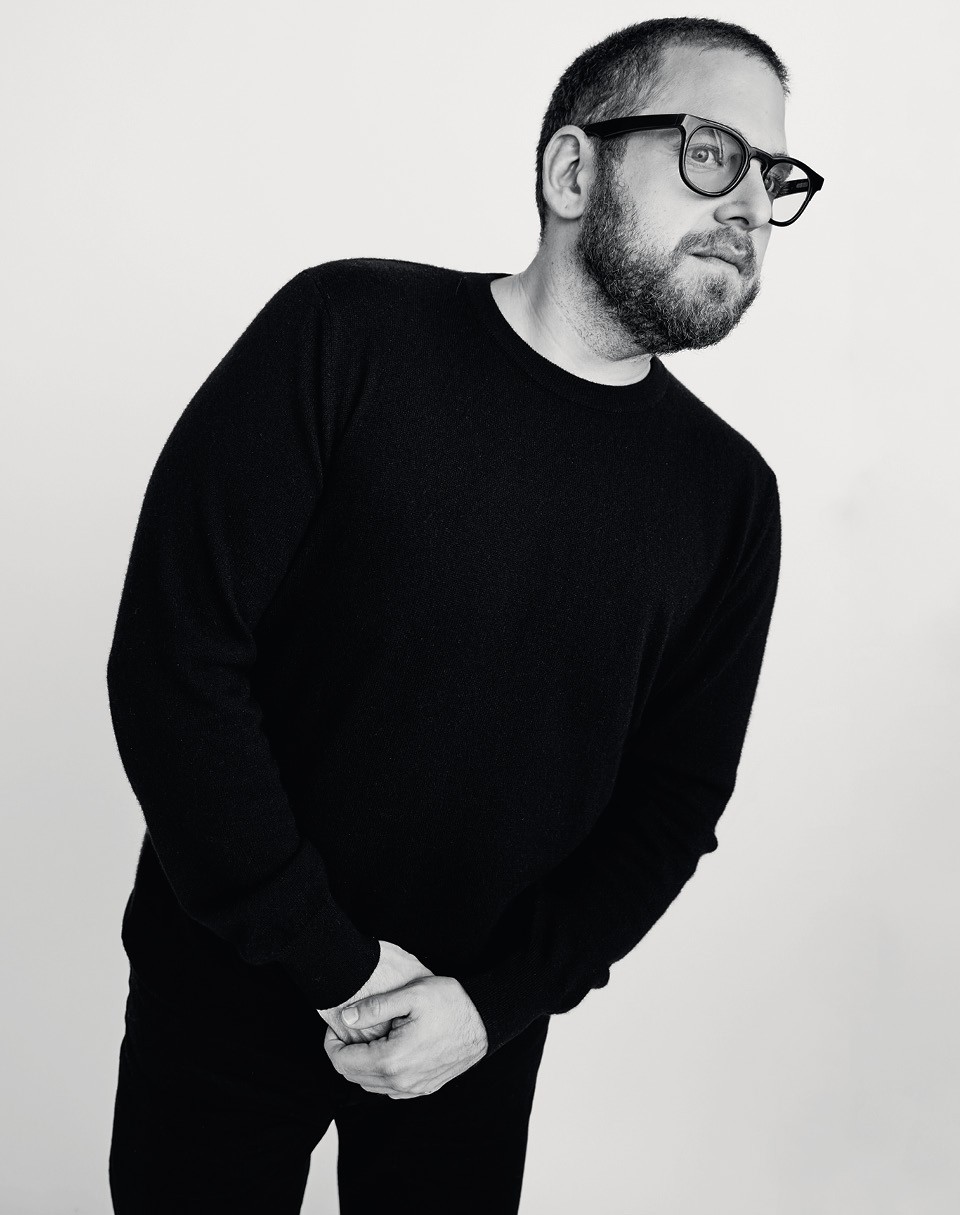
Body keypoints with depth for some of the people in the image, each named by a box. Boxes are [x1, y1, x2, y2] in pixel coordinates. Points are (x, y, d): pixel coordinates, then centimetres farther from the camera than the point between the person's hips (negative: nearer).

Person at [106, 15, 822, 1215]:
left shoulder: (728, 494, -5)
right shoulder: (349, 333, -15)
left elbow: (672, 799, -1)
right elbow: (169, 655, -17)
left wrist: (498, 1002, -14)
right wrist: (333, 964, -16)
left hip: (479, 1029, 3)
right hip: (224, 984, -2)